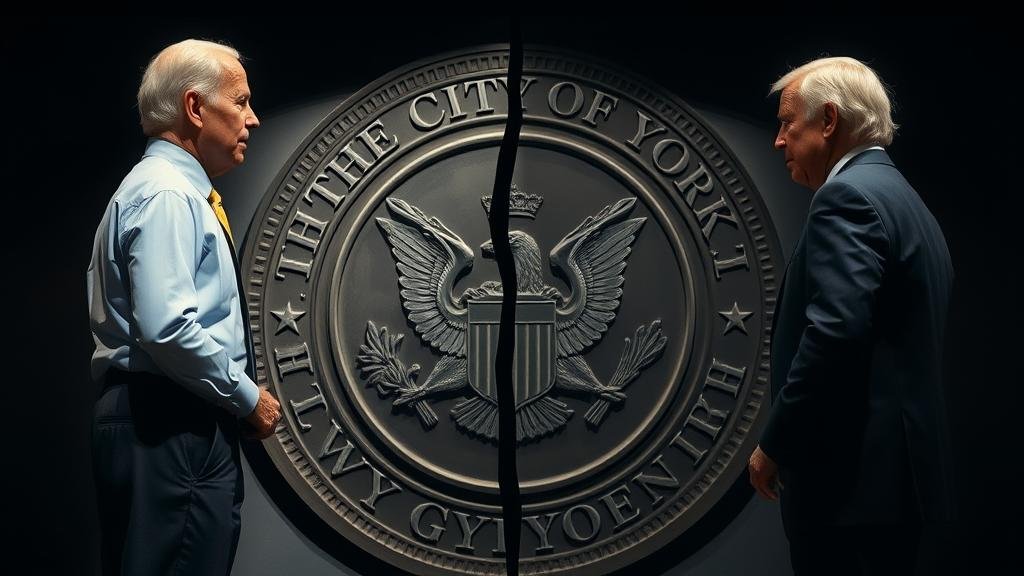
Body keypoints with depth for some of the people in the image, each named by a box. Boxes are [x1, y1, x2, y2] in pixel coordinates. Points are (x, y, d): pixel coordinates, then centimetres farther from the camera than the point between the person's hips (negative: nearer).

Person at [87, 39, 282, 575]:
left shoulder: (177, 189, 20)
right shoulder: (167, 195, -12)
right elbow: (167, 328, -23)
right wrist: (248, 397, -12)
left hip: (180, 424, 10)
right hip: (168, 427, -10)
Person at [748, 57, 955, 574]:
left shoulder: (847, 195, -11)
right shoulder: (905, 200, 19)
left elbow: (834, 332, -24)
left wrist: (774, 444, -15)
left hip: (851, 474, -10)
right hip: (894, 471, 10)